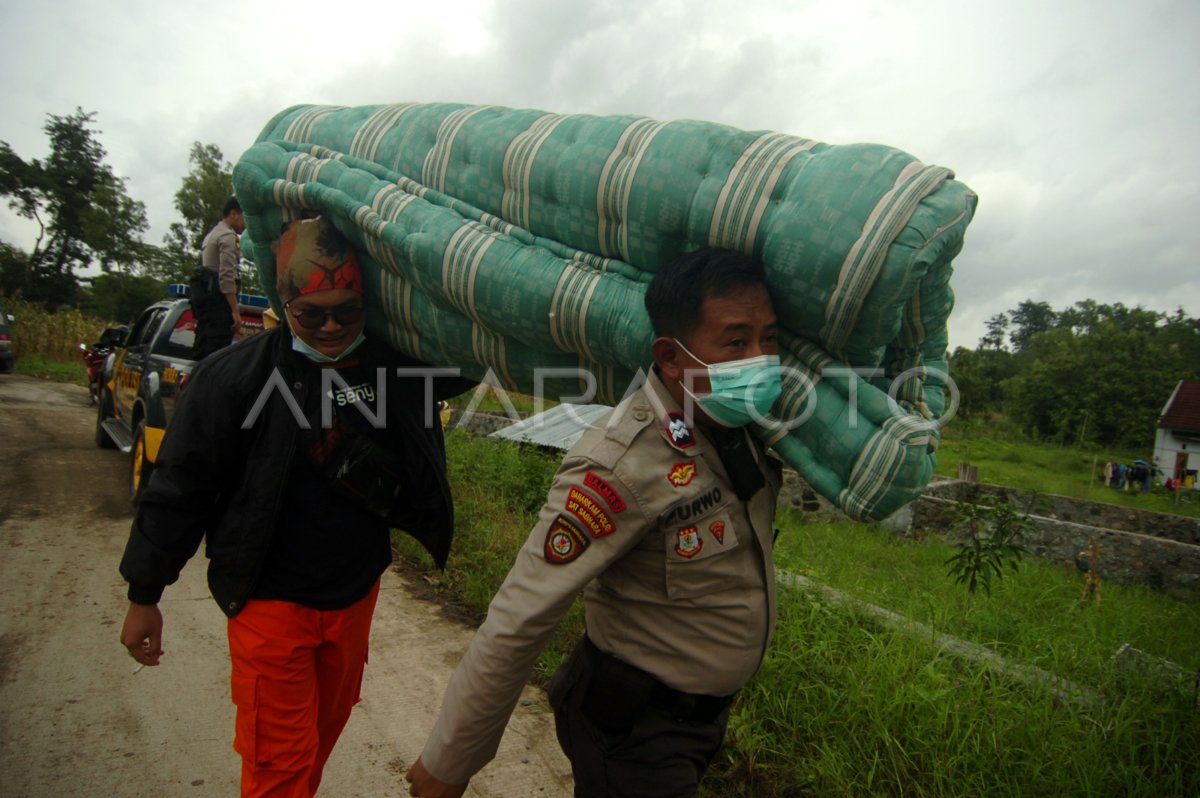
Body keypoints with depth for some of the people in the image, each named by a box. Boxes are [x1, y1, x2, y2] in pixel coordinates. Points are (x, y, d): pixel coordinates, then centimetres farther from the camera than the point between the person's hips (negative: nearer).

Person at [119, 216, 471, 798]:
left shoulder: (394, 365, -4)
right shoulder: (235, 375, -12)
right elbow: (179, 488, -5)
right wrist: (144, 596, 0)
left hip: (356, 594, 4)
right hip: (272, 602, -4)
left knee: (328, 723, 23)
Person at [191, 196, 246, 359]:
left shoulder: (212, 234, 25)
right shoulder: (228, 236, -6)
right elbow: (227, 275, -17)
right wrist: (235, 311, -22)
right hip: (216, 294, -10)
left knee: (202, 349, 9)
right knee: (216, 352, -16)